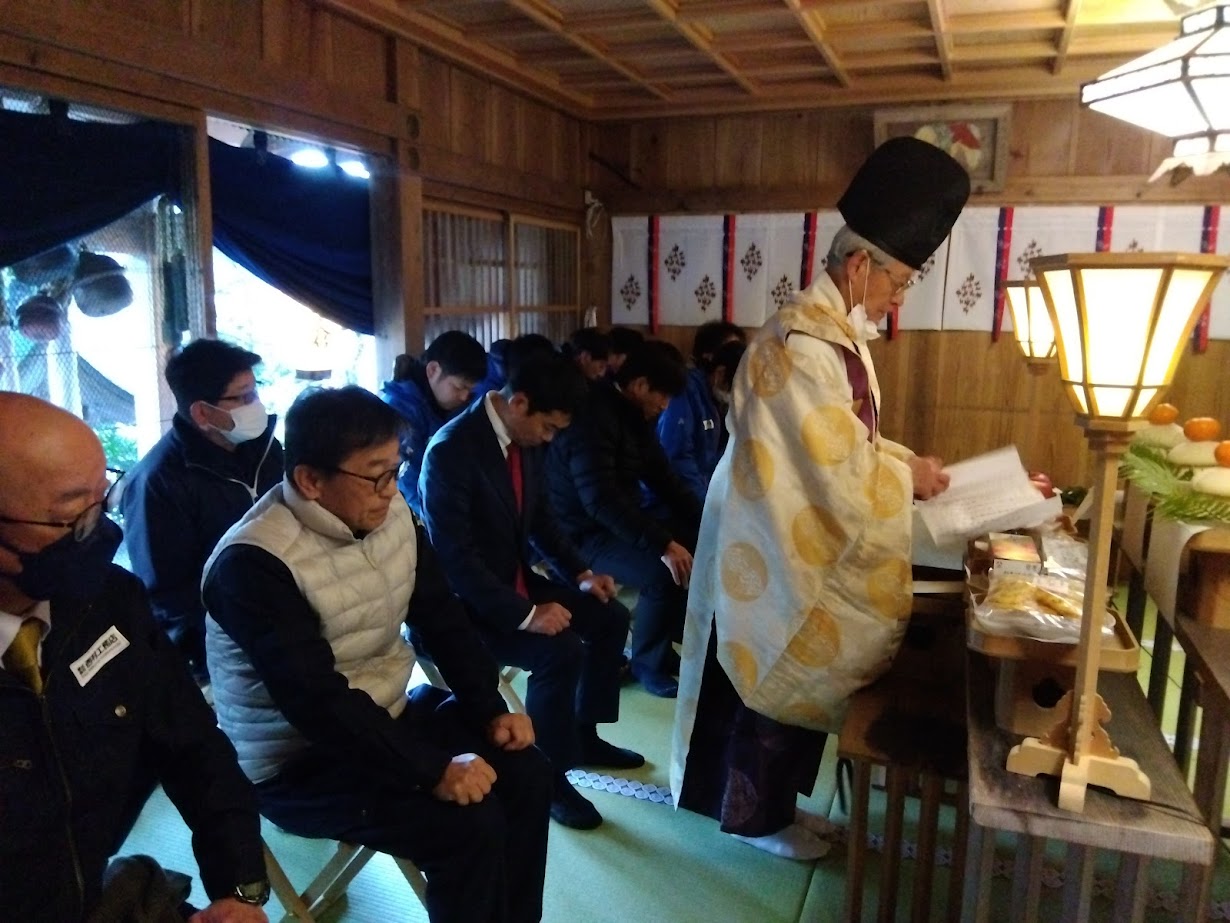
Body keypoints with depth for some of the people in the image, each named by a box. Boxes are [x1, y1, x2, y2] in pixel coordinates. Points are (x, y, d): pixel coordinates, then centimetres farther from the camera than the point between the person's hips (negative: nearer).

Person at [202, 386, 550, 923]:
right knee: (470, 824, -21)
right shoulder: (254, 564, -25)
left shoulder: (390, 514, -4)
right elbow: (319, 703, -30)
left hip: (389, 715, 7)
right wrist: (432, 771, -31)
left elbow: (442, 619, 3)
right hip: (300, 761, -7)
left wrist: (490, 711, -7)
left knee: (525, 773, -4)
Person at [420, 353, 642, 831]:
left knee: (610, 616, 6)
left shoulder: (525, 439, 0)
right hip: (466, 601, -9)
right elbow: (453, 557, -28)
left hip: (516, 579, 9)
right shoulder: (451, 450, -26)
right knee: (560, 650, -26)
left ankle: (584, 735, 24)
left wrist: (580, 573, 1)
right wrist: (525, 613, -30)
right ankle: (548, 775, -4)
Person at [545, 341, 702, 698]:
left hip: (620, 520, 10)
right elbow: (601, 501, -33)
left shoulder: (635, 415, 6)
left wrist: (703, 522, 2)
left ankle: (674, 634, 18)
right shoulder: (593, 418, -24)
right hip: (584, 533, -10)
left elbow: (661, 477, 12)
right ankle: (649, 662, -4)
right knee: (663, 572, -28)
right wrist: (663, 544, -35)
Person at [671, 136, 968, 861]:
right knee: (782, 679, 6)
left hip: (812, 540, 9)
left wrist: (906, 461, 2)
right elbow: (837, 464, -25)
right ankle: (755, 813, 27)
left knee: (794, 677, 19)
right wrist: (907, 478, -11)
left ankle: (765, 797, 37)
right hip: (783, 545, -9)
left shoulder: (843, 334, 8)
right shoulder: (802, 342, -24)